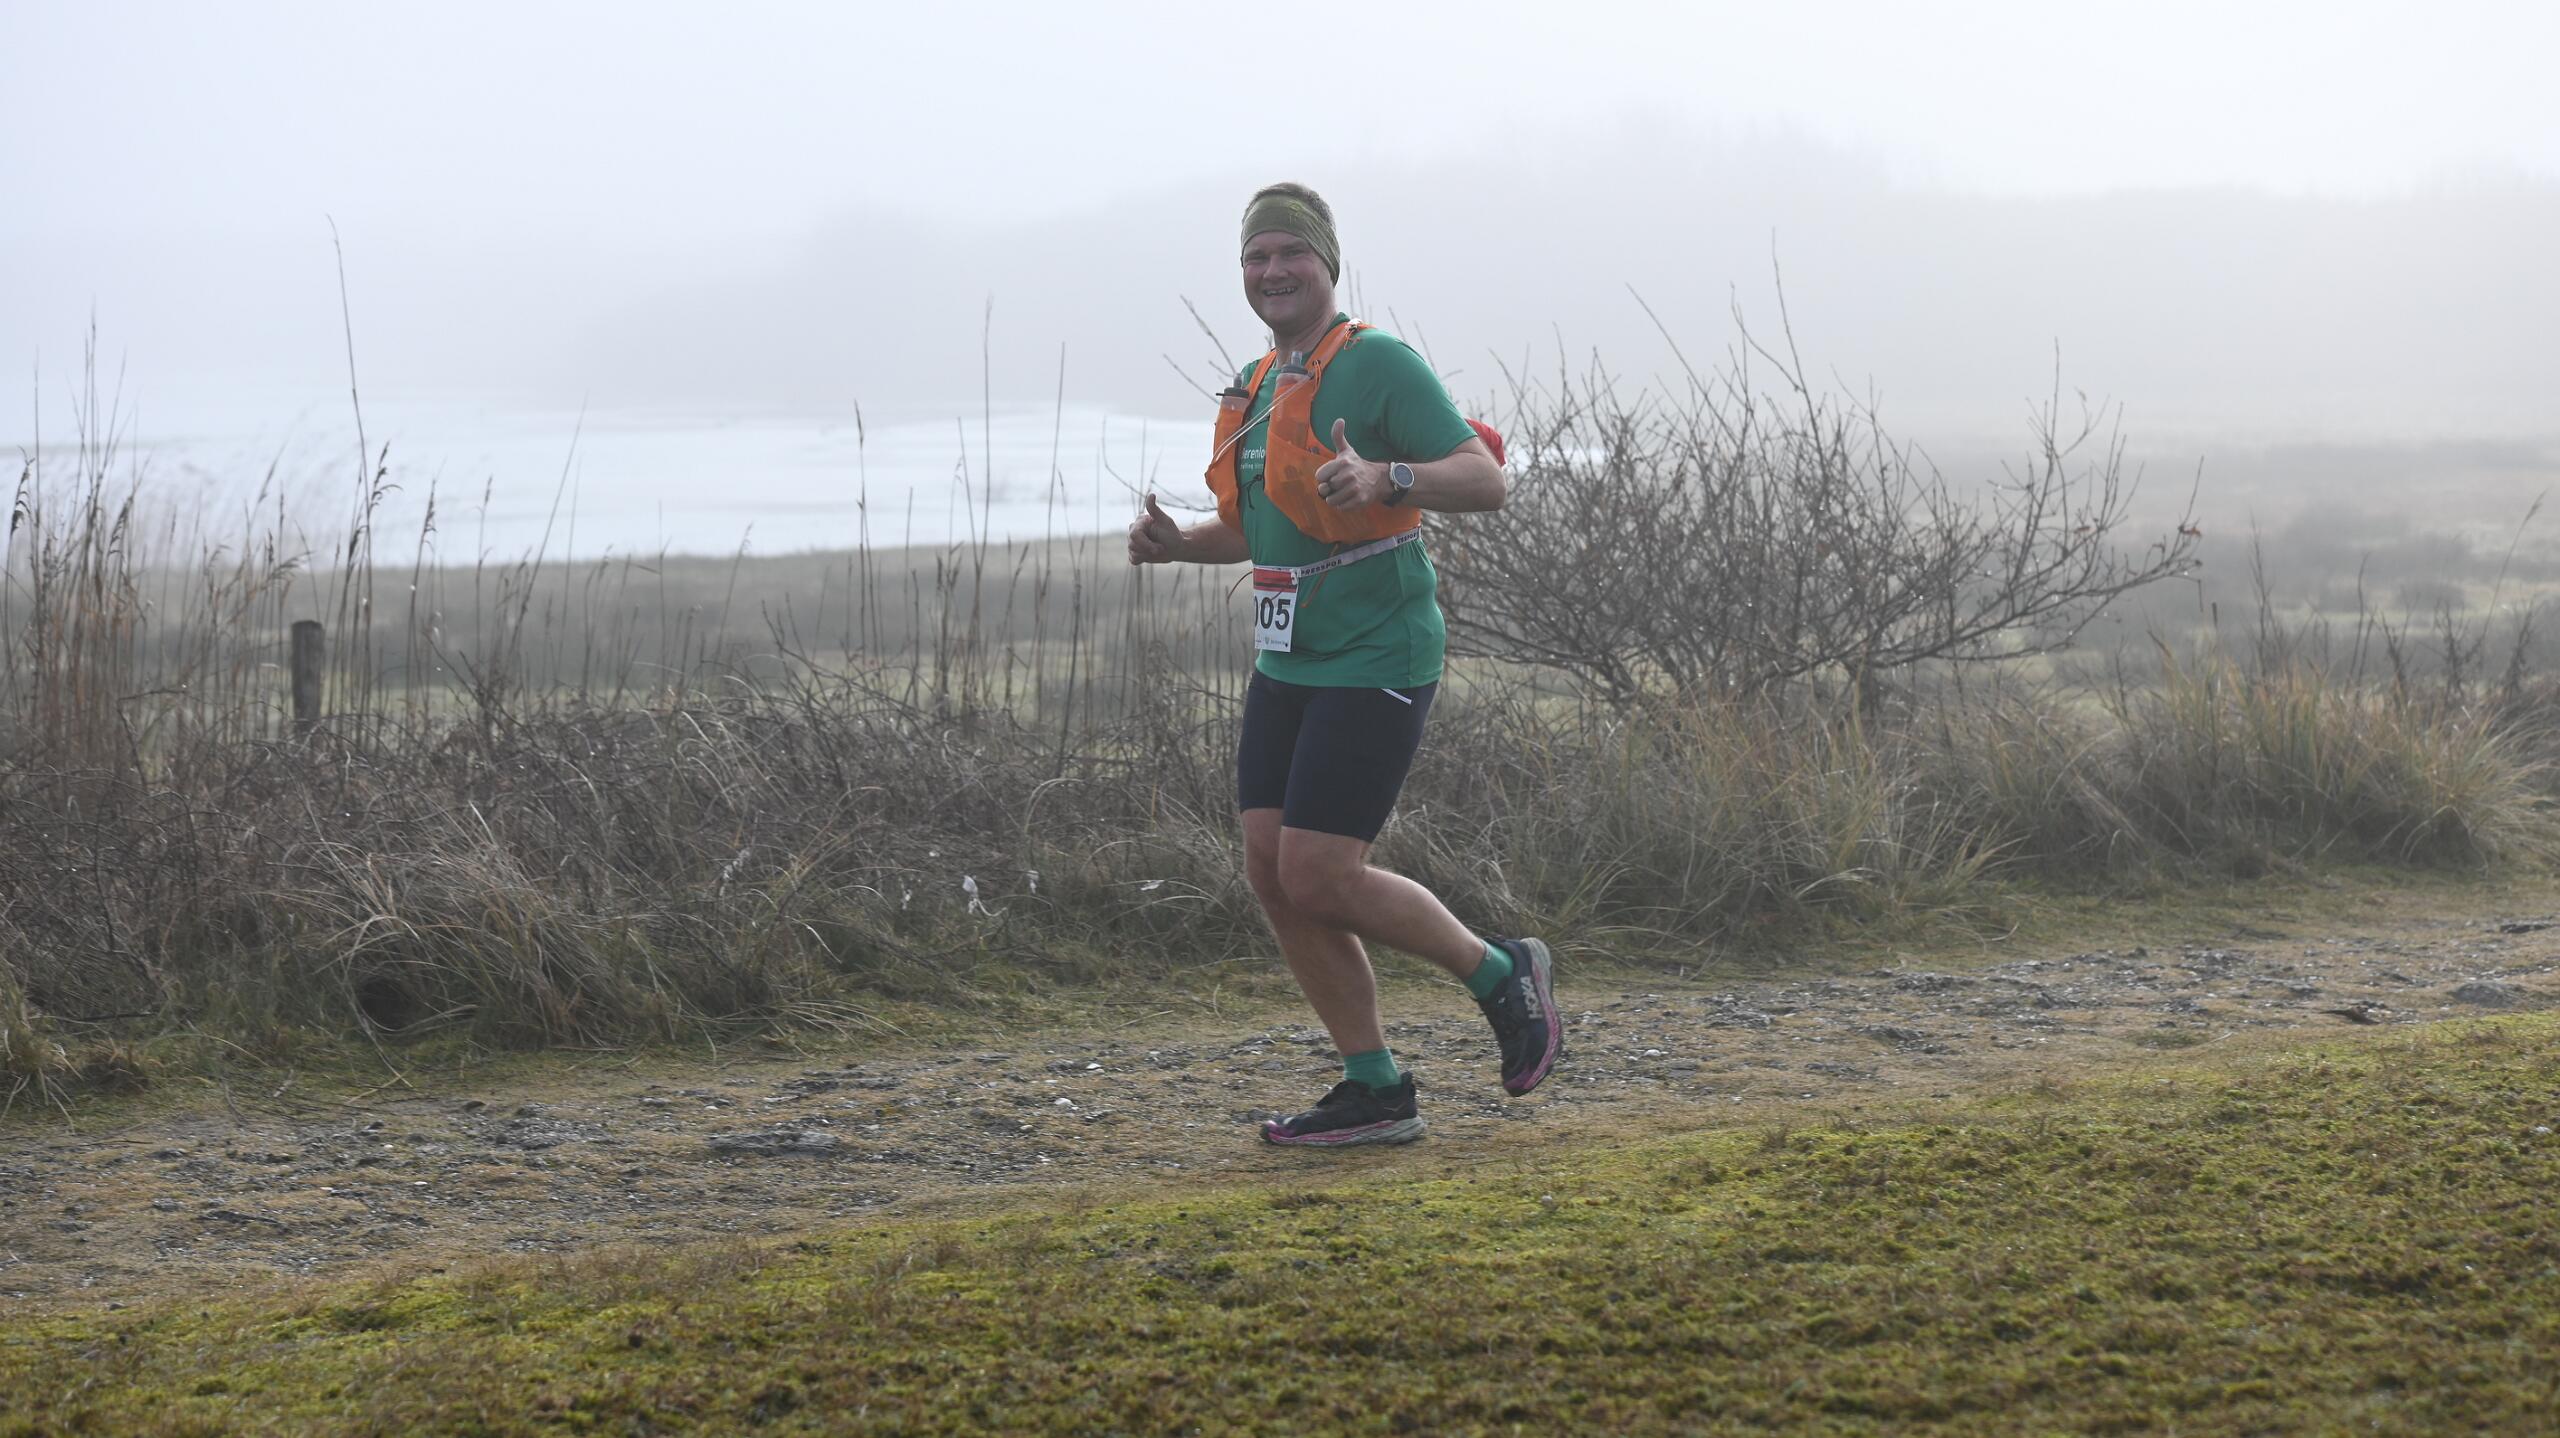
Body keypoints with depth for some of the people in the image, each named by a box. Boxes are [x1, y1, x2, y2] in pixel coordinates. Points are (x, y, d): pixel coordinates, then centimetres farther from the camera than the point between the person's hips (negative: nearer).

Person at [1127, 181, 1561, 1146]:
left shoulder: (1378, 364, -11)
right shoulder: (1260, 388, 14)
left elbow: (1485, 480, -18)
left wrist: (1382, 478, -36)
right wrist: (1177, 544, 7)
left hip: (1374, 664, -8)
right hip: (1289, 664, 9)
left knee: (1317, 880, -12)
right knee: (1272, 875, 2)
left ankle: (1502, 976, 10)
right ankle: (1375, 1093, 10)